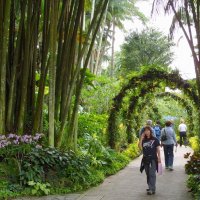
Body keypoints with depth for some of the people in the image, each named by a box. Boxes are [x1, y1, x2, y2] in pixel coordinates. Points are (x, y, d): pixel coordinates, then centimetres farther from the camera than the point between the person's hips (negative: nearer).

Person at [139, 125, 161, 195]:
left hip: (153, 159, -4)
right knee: (148, 174, 13)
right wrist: (141, 138, -8)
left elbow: (158, 149, 0)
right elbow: (140, 147, -7)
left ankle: (152, 189, -7)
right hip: (146, 159, 5)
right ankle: (150, 187, 26)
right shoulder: (144, 140, 6)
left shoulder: (155, 139, -2)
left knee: (152, 174, -7)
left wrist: (159, 158, -5)